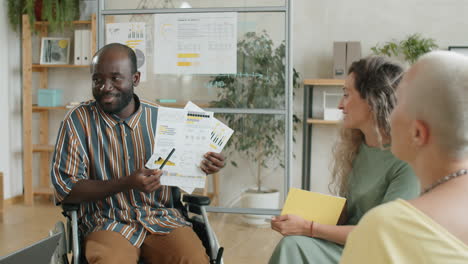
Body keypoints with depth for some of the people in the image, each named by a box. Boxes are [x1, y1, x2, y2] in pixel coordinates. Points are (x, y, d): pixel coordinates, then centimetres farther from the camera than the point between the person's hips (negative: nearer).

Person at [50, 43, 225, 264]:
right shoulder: (78, 121, -1)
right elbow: (65, 189, -6)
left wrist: (203, 165, -6)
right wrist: (127, 183, -17)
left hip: (162, 217, 2)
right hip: (108, 221, -2)